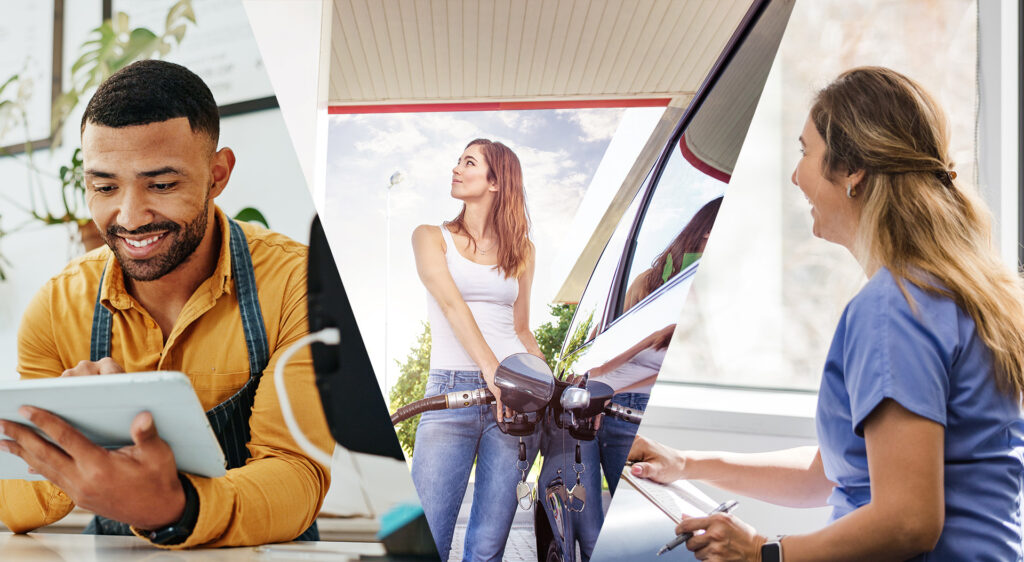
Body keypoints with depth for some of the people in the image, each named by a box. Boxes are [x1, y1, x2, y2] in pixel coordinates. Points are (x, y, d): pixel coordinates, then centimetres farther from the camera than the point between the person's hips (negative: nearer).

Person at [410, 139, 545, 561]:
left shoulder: (520, 249, 17)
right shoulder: (431, 237, 9)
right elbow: (451, 304, -7)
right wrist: (490, 368, -22)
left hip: (514, 391, 2)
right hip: (451, 391, -2)